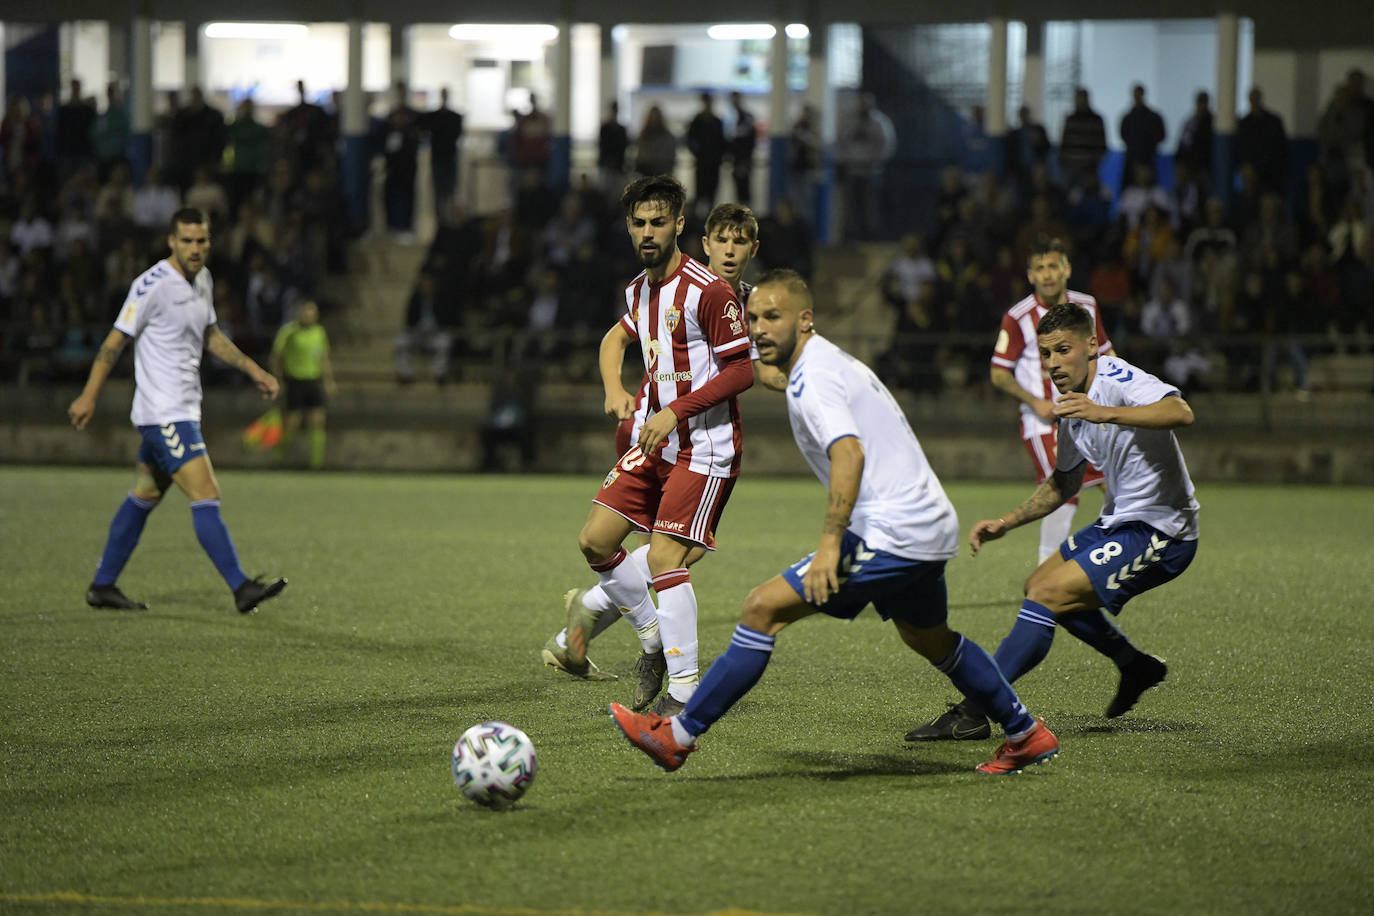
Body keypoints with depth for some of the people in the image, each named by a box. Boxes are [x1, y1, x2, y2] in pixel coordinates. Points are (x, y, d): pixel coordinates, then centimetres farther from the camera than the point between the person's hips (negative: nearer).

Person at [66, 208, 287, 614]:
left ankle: (102, 586, 22)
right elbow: (116, 340, -9)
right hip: (164, 412, -9)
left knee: (144, 497, 14)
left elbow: (210, 336, 25)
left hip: (182, 409, 9)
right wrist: (88, 396, -7)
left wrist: (253, 371, 18)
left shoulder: (202, 280, 11)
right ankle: (241, 588, -16)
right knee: (206, 496, -14)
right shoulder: (153, 284, -15)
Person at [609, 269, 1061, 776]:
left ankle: (679, 735, -10)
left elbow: (849, 453, -28)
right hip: (932, 525, 10)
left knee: (765, 608, -11)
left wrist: (830, 543, -35)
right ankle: (1027, 736, 42)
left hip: (890, 534, -10)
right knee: (931, 639, 31)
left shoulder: (812, 378, -13)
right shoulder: (837, 363, 18)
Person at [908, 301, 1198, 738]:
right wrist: (1006, 523, 15)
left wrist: (1106, 413, -51)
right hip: (1120, 522, 10)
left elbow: (1181, 413, -40)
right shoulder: (1071, 404, 8)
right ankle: (1136, 668, 35)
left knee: (1047, 596, -19)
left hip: (1159, 534, -10)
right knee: (1040, 585, 24)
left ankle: (972, 712, -18)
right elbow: (1064, 481, 24)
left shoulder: (1119, 379, -20)